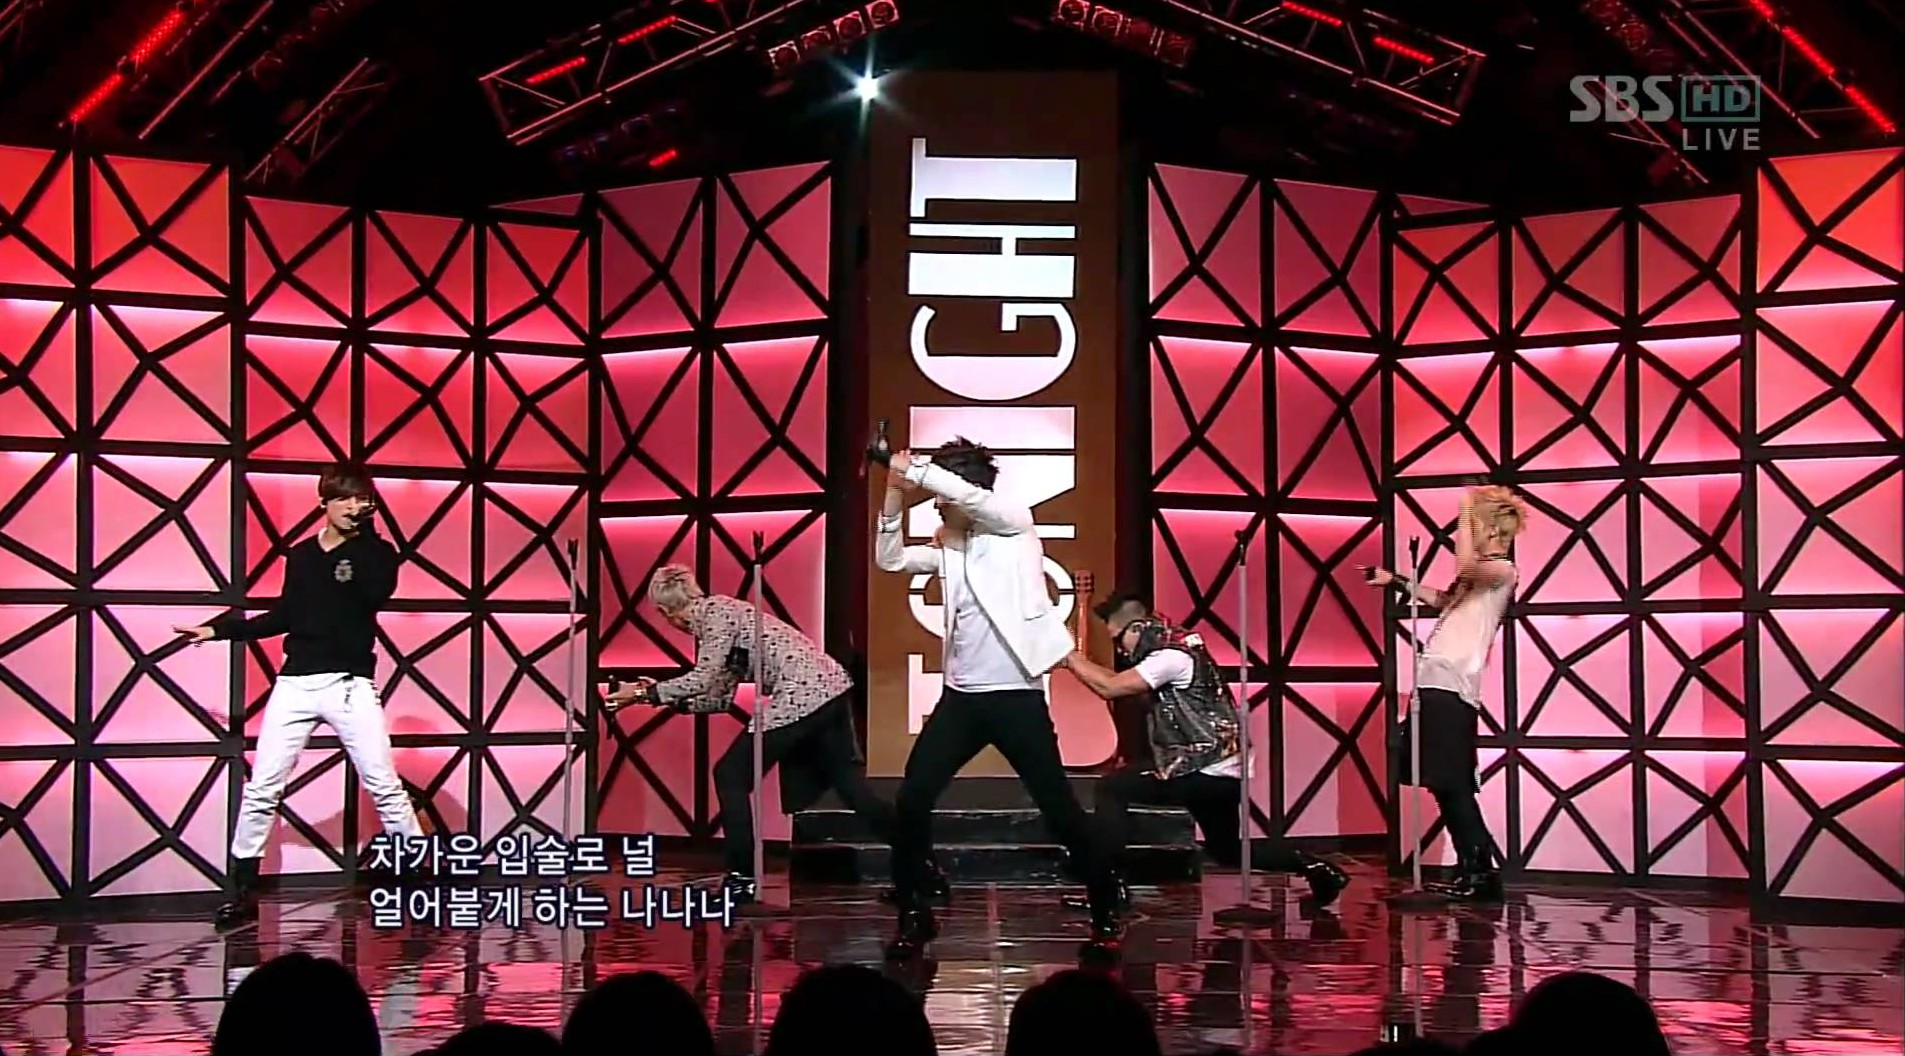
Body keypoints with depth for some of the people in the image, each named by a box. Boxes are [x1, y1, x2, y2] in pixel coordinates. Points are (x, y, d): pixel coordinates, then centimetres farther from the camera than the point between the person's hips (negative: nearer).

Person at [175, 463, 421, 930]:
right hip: (295, 683, 4)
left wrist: (362, 534, -14)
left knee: (384, 785, -8)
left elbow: (377, 593, -19)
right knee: (261, 789, 2)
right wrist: (220, 630, 20)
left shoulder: (377, 552, 2)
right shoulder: (301, 555, 11)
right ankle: (244, 891, 11)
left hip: (351, 684, -3)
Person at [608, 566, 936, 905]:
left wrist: (648, 692, -6)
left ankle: (742, 878, 4)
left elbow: (704, 679, -13)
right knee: (852, 788, 11)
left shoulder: (715, 611, -4)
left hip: (801, 696, -10)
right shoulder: (718, 616, 23)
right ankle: (922, 868, 11)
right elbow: (719, 698, 22)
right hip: (831, 690, 10)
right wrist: (665, 696, 23)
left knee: (731, 775, 1)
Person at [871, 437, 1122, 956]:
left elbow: (970, 496, -20)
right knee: (912, 800, -3)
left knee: (1058, 807, -2)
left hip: (1016, 694, -6)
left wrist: (910, 467, -14)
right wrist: (895, 494, 1)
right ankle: (913, 915, 10)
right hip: (961, 695, 6)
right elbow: (889, 559, 13)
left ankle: (1105, 910, 13)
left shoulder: (1016, 526, -3)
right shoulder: (949, 547, 14)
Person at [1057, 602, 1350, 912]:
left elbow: (1110, 688, -19)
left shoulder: (1172, 656, -16)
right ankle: (1311, 865, 18)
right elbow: (1120, 682, 19)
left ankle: (1109, 884, -10)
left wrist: (1071, 660, -7)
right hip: (1223, 774, 10)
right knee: (1228, 850, 24)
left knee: (1112, 787, -9)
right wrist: (1083, 662, 10)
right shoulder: (1176, 649, 15)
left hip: (1205, 772, -10)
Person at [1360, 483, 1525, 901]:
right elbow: (1442, 600, 40)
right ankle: (1473, 872, 11)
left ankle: (1481, 873, -10)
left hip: (1451, 688, -9)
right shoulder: (1477, 572, 24)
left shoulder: (1503, 570, -3)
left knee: (1451, 784, -11)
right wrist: (1395, 581, 40)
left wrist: (1466, 510, -13)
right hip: (1436, 684, 9)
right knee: (1449, 785, 8)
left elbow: (1465, 566, -24)